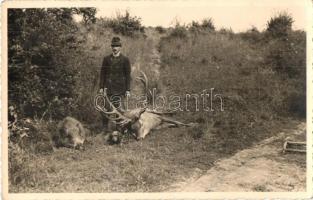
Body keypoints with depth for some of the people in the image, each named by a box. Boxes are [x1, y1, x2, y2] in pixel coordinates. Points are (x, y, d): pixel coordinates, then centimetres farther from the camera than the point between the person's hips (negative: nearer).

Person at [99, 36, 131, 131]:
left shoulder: (125, 60, 3)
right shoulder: (106, 59, 8)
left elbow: (128, 76, 3)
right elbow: (102, 73, 10)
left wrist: (128, 90, -1)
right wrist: (101, 87, 4)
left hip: (120, 89, -1)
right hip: (108, 88, 2)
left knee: (120, 108, -1)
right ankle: (107, 127, 8)